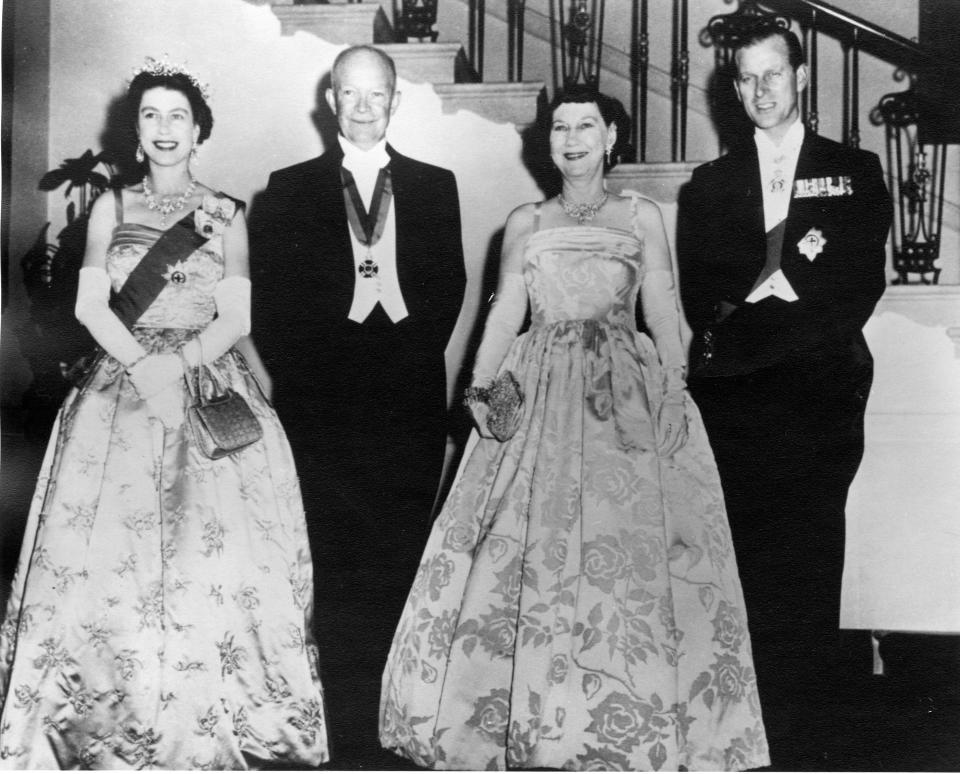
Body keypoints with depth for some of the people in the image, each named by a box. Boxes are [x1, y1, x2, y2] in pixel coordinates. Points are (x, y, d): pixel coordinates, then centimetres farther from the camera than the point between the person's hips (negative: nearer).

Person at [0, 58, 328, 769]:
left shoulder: (226, 215, 8)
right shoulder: (111, 207, 12)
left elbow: (237, 316, 0)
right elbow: (91, 305, 1)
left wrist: (178, 364, -16)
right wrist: (143, 365, -15)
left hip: (210, 383, -1)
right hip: (124, 383, 1)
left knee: (216, 558, -8)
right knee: (109, 555, -7)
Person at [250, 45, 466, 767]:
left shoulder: (435, 186, 14)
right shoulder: (289, 189, 10)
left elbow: (451, 286, 10)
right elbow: (271, 299, 6)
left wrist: (413, 354, -3)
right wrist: (306, 378, -2)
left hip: (410, 401, 1)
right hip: (325, 403, -1)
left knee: (403, 567, 0)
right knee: (341, 571, -2)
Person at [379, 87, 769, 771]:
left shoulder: (642, 217, 8)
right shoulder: (525, 223, 13)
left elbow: (664, 313, 3)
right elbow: (505, 313, 6)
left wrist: (673, 390, -11)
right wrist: (481, 388, -8)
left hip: (626, 398, -1)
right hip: (537, 399, 1)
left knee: (631, 553, -5)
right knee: (528, 553, -3)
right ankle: (527, 718, 6)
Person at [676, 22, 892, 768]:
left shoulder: (855, 173, 11)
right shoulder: (709, 185, 15)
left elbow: (861, 289, -1)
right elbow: (701, 302, 4)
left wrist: (749, 316, -7)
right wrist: (791, 280, -10)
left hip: (821, 399, -1)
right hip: (733, 400, 1)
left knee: (809, 567, -3)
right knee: (750, 568, -1)